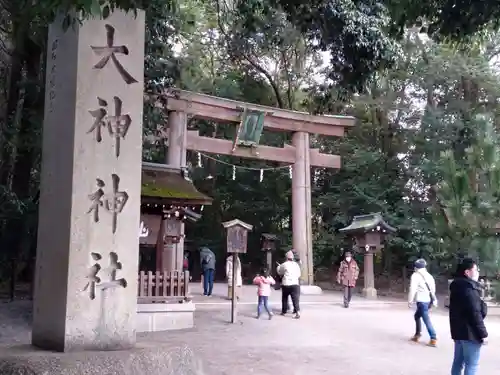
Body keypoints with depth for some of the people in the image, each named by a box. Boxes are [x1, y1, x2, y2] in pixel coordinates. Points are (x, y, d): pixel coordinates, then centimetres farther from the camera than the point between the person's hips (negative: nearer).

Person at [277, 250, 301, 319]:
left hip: (286, 284, -1)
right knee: (295, 299, -1)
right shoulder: (296, 264, 5)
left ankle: (284, 311, 25)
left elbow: (279, 272, 13)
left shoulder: (284, 265, -3)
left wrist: (278, 266, 30)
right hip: (295, 284, 1)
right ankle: (298, 312, -14)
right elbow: (299, 275, 10)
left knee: (284, 298, 16)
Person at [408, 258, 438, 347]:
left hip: (422, 301, -9)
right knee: (417, 316, 23)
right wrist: (434, 300, 25)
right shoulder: (428, 275, 16)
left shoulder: (415, 275, -7)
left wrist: (410, 301, -6)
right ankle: (417, 335, 28)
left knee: (426, 319, -9)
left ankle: (433, 339, -13)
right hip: (429, 300, 9)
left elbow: (413, 289, -13)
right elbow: (433, 288, 18)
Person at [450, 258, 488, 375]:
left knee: (458, 361, 15)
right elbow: (475, 314, -22)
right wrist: (483, 334, -16)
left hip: (459, 330, 10)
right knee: (472, 365, -3)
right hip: (470, 333, -10)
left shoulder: (458, 287, 13)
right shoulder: (469, 289, -18)